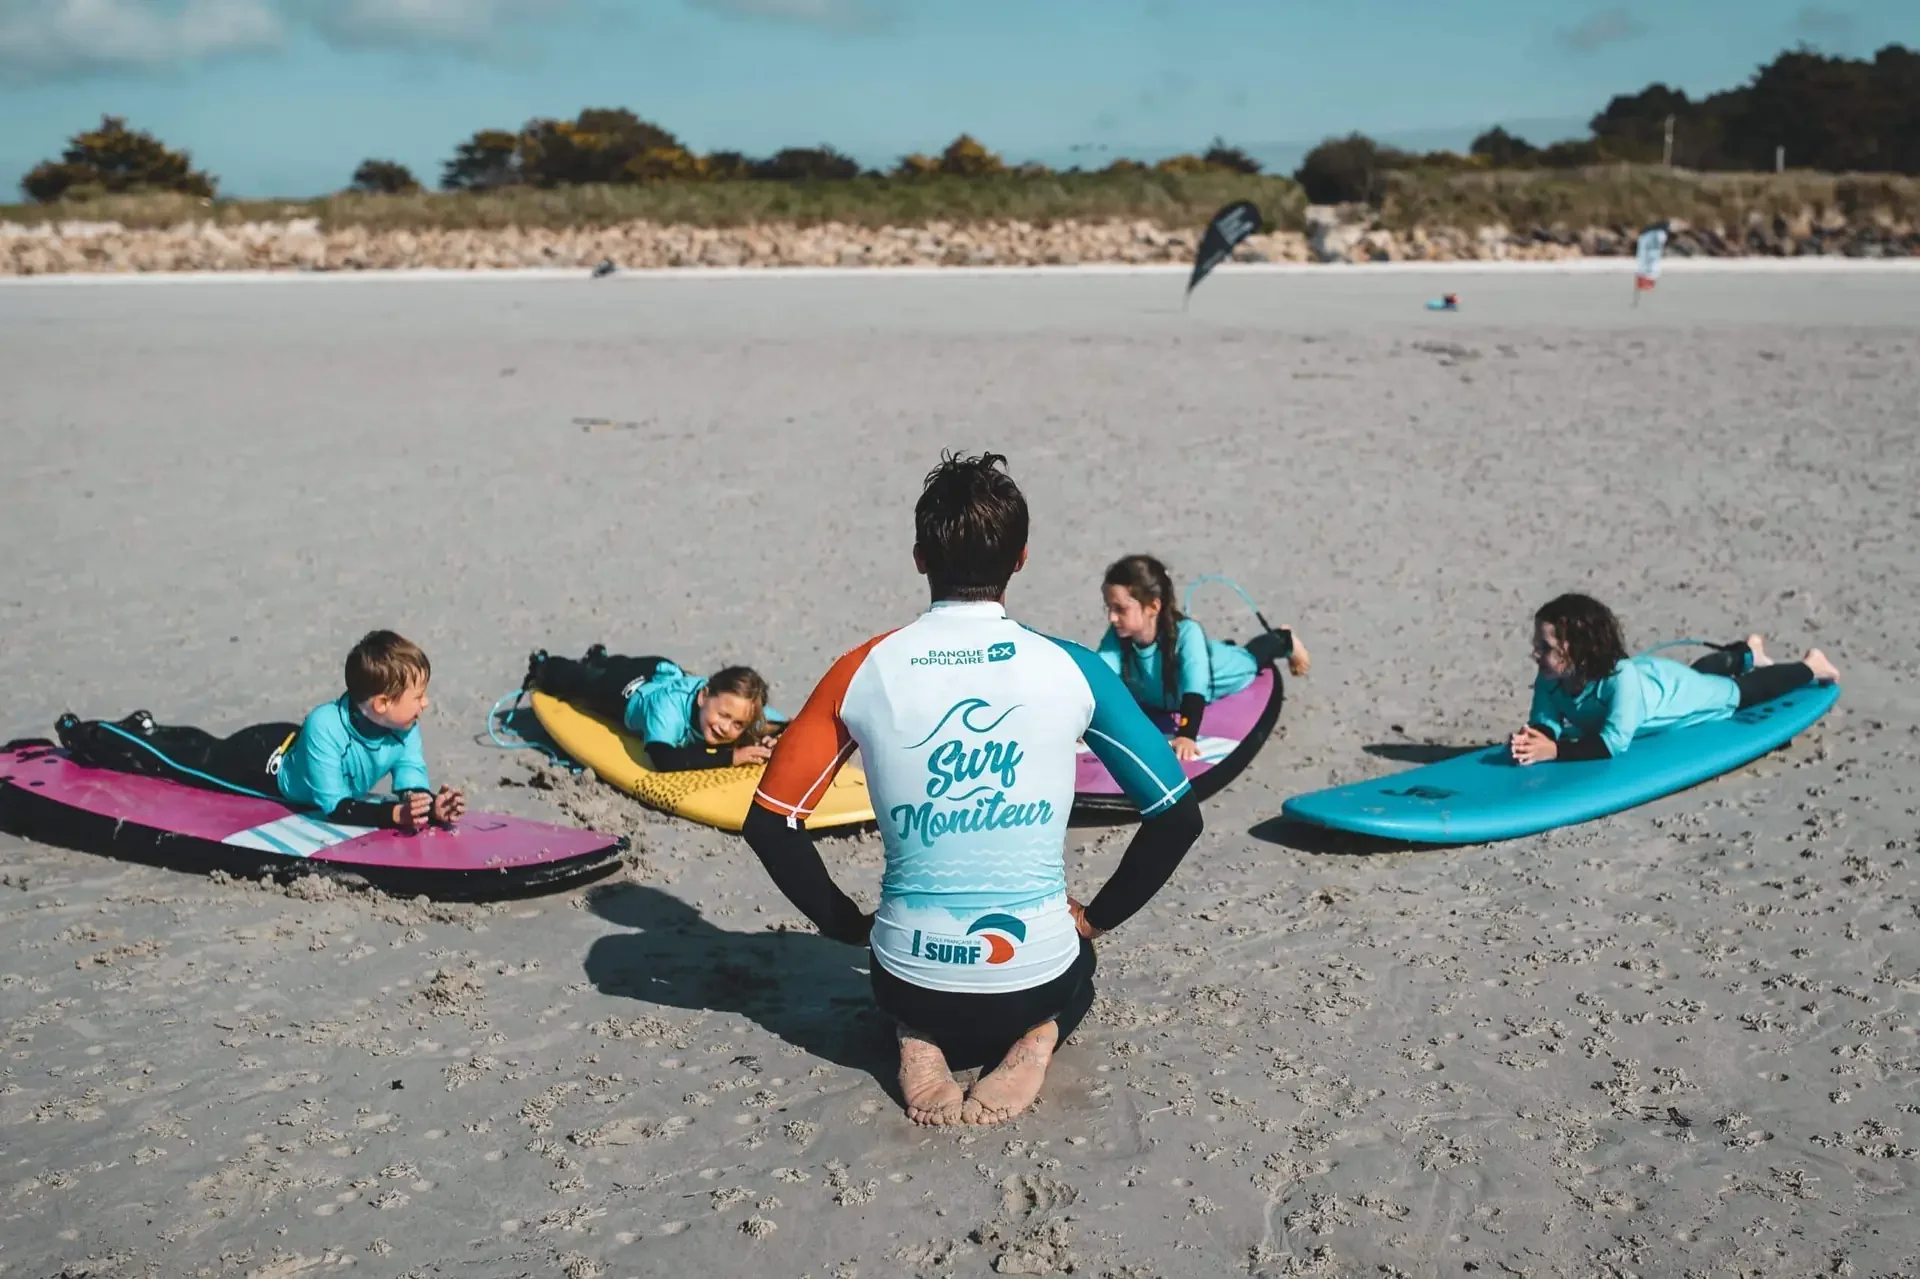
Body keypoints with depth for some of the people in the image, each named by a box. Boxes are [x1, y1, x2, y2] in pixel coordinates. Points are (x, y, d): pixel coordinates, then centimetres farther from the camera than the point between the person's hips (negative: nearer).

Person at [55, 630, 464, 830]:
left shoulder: (404, 732, -27)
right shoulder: (324, 727, -44)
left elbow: (412, 787, -26)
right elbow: (331, 805, -43)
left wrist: (430, 806, -50)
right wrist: (391, 814, -57)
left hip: (291, 748, 5)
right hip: (265, 763, -5)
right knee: (175, 761, 17)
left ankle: (149, 730, 56)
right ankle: (83, 736, 40)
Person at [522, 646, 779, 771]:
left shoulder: (746, 708, -41)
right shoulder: (670, 707, -54)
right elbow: (663, 760, -68)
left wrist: (771, 741, -52)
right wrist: (730, 757, -69)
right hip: (629, 688, -4)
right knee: (578, 681, 32)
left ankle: (600, 660, 72)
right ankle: (543, 667, 62)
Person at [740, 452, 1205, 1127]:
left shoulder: (863, 672, -7)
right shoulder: (1072, 669, -9)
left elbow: (769, 822, -3)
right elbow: (1178, 815, -5)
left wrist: (846, 923, 10)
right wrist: (1098, 916, 9)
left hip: (911, 978, 1)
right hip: (1033, 977, -1)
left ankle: (921, 1046, 4)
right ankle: (1038, 1040, 3)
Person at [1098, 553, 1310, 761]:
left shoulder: (1185, 632, -47)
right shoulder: (1116, 637, -38)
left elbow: (1194, 689, -55)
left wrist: (1186, 735, -68)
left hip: (1219, 671, -2)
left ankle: (1286, 640, 58)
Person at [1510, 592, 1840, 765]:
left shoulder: (1620, 678, -51)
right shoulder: (1550, 680, -34)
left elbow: (1614, 743, -55)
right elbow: (1543, 723, -32)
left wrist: (1555, 751, -65)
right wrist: (1531, 740, -57)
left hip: (1678, 687, -6)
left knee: (1749, 689, 23)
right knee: (1700, 669, 38)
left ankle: (1809, 666, 51)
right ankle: (1749, 652, 69)